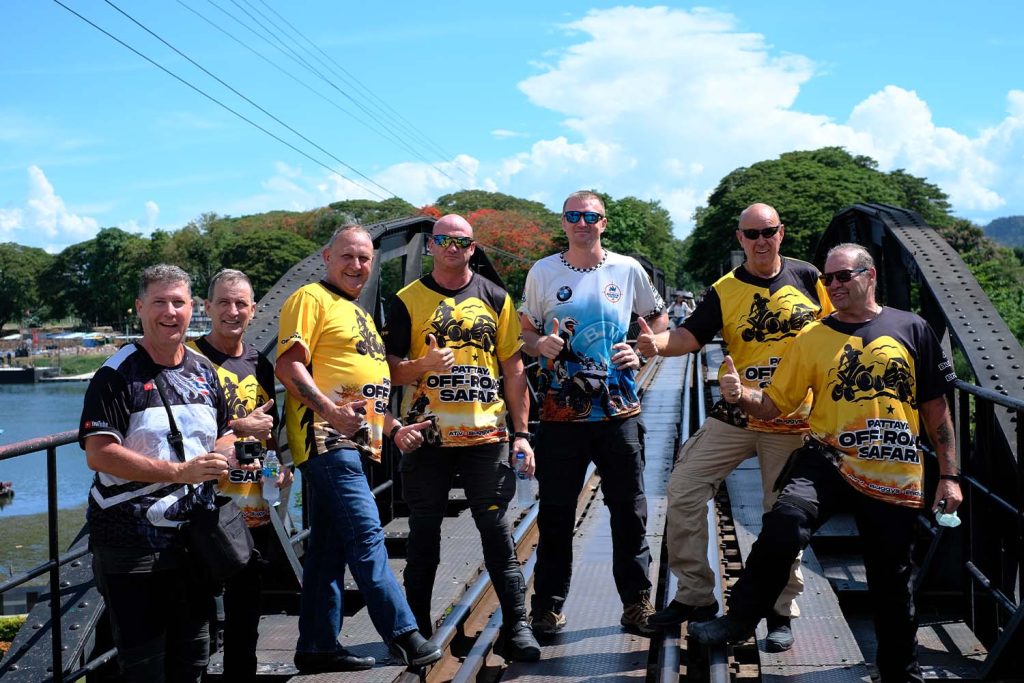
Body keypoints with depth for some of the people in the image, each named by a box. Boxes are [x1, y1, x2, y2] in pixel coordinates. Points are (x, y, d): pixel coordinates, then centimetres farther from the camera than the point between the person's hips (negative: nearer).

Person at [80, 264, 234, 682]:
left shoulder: (204, 372, 9)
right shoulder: (117, 375, -10)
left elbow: (223, 438, 20)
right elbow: (98, 454, -19)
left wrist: (233, 455, -4)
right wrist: (179, 471, -25)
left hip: (192, 535, 6)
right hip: (131, 543, -6)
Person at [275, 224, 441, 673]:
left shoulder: (360, 315, 26)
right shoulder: (311, 299, -2)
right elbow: (288, 365, -13)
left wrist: (394, 428, 19)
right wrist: (331, 412, -25)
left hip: (354, 443, 9)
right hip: (325, 438, -9)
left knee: (329, 547, 9)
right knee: (367, 538, -11)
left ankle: (318, 647, 14)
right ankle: (403, 635, -7)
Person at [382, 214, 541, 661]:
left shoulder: (496, 299, 7)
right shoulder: (408, 301, 4)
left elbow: (513, 369, 7)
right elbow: (391, 369, 4)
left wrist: (521, 433, 1)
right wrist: (423, 364, -18)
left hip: (486, 436, 0)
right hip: (427, 436, 0)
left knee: (497, 531, 2)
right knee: (423, 533, 9)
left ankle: (516, 625, 9)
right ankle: (417, 627, 21)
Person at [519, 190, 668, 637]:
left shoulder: (628, 270, 5)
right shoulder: (543, 272, 4)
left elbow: (659, 318, 16)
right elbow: (524, 330, 10)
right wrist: (541, 344, -12)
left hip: (619, 410, 1)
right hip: (561, 412, 0)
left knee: (629, 511, 6)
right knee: (555, 513, 5)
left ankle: (637, 604, 19)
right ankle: (548, 607, 16)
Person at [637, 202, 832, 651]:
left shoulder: (807, 278, 1)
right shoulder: (724, 290, -1)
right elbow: (690, 335, -12)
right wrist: (657, 343, -33)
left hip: (793, 420, -1)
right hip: (735, 416, 1)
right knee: (683, 491, -6)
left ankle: (782, 611, 22)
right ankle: (695, 594, 10)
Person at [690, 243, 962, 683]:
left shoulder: (911, 329, 4)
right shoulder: (813, 338, 4)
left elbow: (935, 405, 9)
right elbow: (774, 404, 3)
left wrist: (949, 476, 7)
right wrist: (741, 395, -19)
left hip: (895, 477, 1)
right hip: (829, 460, -1)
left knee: (891, 581, 11)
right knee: (786, 522, -30)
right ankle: (740, 618, -12)